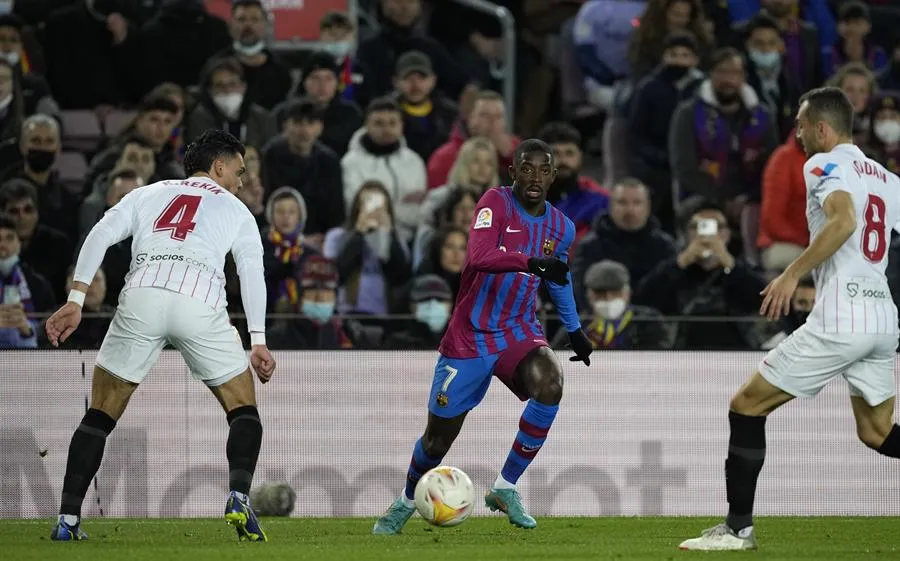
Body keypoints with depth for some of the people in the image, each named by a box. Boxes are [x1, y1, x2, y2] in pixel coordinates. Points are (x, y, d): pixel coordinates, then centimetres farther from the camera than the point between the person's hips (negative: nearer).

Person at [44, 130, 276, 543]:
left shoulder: (148, 194, 29)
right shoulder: (235, 210, 25)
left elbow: (100, 236, 13)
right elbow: (252, 271, 9)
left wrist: (75, 301, 8)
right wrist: (258, 342, 3)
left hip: (141, 295, 1)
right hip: (201, 302, -1)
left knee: (100, 415, 11)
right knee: (244, 410, 14)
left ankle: (67, 519, 3)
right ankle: (239, 498, -10)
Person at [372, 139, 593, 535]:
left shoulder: (561, 229, 3)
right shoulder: (496, 203, -15)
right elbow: (479, 256, -33)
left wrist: (574, 329, 31)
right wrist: (532, 262, -44)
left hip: (519, 333, 4)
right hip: (469, 336, -3)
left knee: (550, 385, -29)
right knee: (439, 437, 2)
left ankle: (505, 488, -14)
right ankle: (406, 502, 33)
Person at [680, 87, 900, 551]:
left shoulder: (826, 165, -5)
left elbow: (844, 219, -24)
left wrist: (793, 273, -24)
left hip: (840, 319, -7)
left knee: (747, 405, 4)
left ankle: (738, 527, 3)